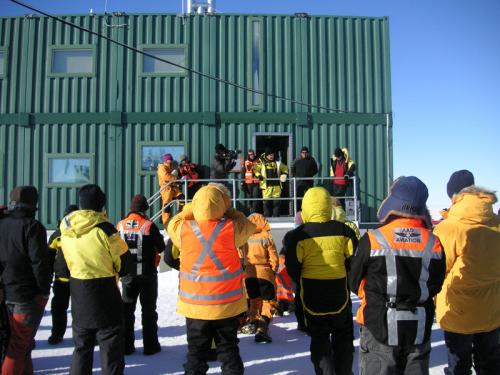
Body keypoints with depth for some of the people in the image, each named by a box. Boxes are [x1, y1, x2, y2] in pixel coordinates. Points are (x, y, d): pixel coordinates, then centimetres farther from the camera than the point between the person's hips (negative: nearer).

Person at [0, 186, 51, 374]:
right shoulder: (32, 226, -14)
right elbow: (40, 262, -18)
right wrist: (45, 290, -8)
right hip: (28, 294, -7)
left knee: (17, 341, 19)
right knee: (20, 345, -1)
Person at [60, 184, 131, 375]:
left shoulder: (66, 228, 0)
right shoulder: (103, 228, -18)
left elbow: (70, 261, 10)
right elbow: (124, 261, -10)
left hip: (78, 293, 6)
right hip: (104, 292, -6)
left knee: (82, 345, 20)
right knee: (110, 345, 6)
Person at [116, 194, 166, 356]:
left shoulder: (120, 226, -2)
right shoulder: (149, 226, -14)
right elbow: (161, 247, -5)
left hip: (127, 274, 3)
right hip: (147, 274, -3)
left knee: (127, 309, 13)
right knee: (148, 309, 7)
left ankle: (126, 345, 17)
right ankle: (150, 345, 11)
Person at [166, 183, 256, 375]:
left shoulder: (183, 230, -12)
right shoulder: (231, 229, -15)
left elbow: (173, 223, 12)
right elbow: (249, 226, 7)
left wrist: (192, 207, 11)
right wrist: (228, 210, 7)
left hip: (195, 305, 1)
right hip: (227, 304, 0)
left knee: (196, 351, 15)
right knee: (228, 349, 16)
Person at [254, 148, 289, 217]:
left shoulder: (277, 163, 12)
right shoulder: (261, 163, 5)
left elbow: (285, 168, 22)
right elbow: (255, 169, 8)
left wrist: (284, 174, 3)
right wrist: (258, 175, -9)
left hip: (276, 185, 2)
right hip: (266, 185, -2)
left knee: (276, 201, 0)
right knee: (267, 201, -2)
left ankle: (276, 216, 9)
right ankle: (267, 216, 7)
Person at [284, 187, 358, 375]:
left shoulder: (299, 235, -13)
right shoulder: (344, 231, -6)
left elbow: (292, 268, -8)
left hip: (313, 296, -2)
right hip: (339, 294, 2)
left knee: (319, 338, 12)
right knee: (343, 337, 20)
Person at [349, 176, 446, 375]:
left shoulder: (373, 239, -16)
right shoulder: (434, 244, -7)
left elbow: (354, 282, -4)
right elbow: (436, 286, 7)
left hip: (380, 328, -3)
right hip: (420, 330, 3)